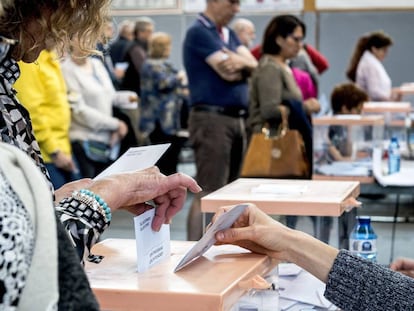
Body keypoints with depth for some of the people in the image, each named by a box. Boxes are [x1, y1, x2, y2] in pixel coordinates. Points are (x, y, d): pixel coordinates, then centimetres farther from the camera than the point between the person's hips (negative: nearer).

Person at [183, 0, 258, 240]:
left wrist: (241, 61, -14)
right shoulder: (199, 32, -8)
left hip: (237, 119, 9)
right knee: (209, 193, -11)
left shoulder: (229, 34, 18)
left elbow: (254, 65, 7)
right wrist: (244, 66, 3)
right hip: (212, 119, -9)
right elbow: (228, 72, -16)